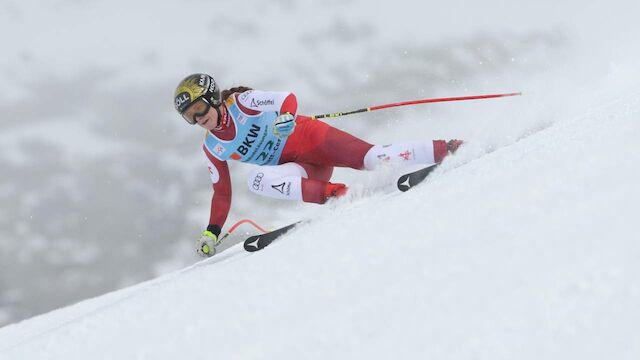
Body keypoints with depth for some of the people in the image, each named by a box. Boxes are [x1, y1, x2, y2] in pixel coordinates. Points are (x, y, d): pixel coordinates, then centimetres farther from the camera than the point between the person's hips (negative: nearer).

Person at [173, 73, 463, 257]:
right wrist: (211, 233, 11)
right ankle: (330, 192, -38)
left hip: (308, 138, -4)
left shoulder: (241, 102, -8)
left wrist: (287, 116, -40)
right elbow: (222, 193, 16)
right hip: (301, 169, 4)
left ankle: (446, 150, -20)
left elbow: (287, 99, -18)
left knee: (371, 158, -26)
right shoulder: (212, 149, 7)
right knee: (256, 180, -27)